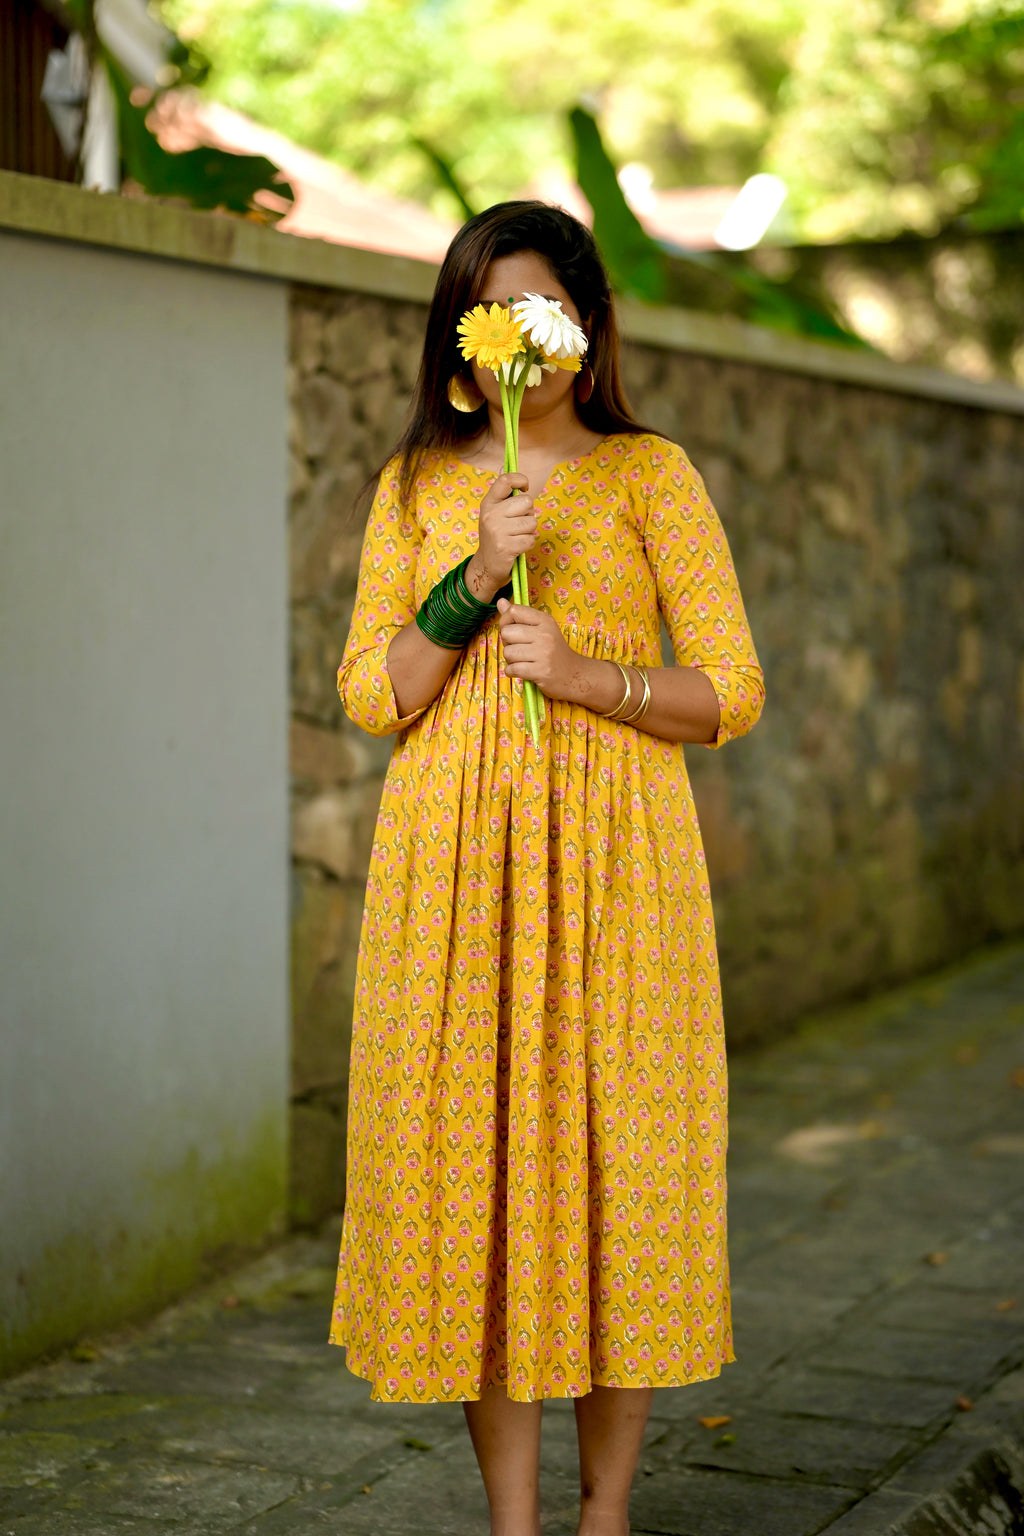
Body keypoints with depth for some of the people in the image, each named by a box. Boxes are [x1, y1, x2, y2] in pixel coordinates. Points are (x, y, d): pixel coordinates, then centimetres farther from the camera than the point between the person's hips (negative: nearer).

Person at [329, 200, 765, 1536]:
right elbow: (370, 698, 3)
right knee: (473, 1155, -1)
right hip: (454, 863, 2)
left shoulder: (650, 474, 6)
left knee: (616, 1152, -1)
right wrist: (476, 579, -10)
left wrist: (588, 675, -14)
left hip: (614, 864, -1)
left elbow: (734, 693, 2)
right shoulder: (418, 485, 12)